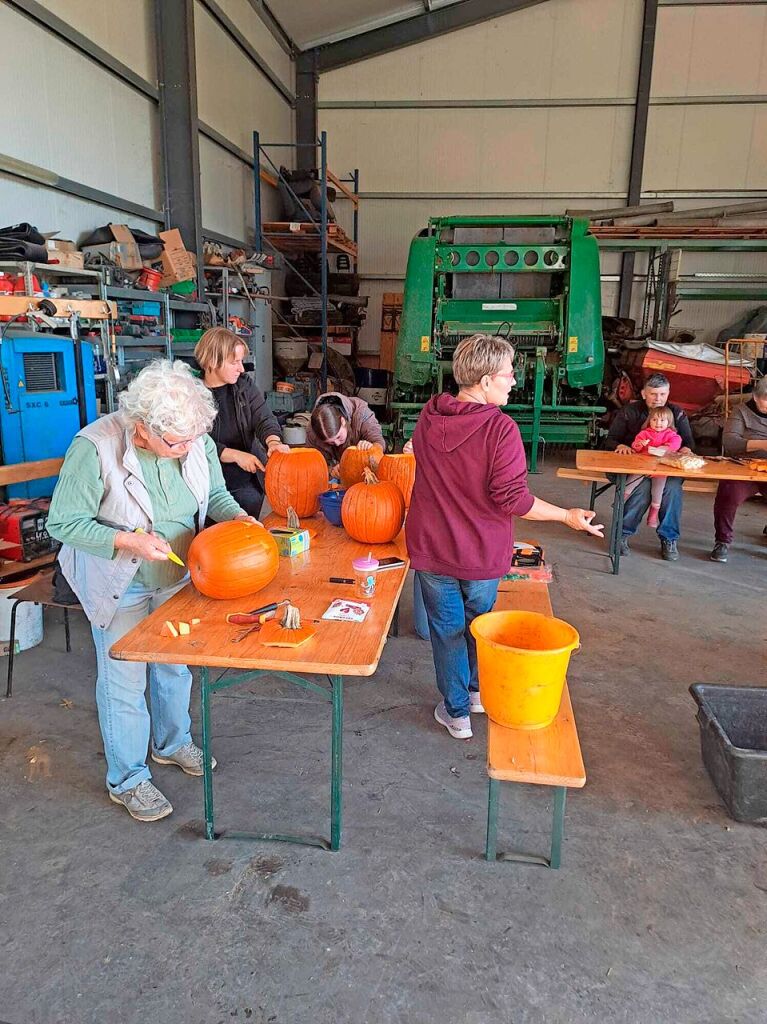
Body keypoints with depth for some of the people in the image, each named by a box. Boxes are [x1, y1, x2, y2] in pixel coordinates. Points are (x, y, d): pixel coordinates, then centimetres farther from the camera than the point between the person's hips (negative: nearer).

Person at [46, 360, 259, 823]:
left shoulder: (197, 440, -16)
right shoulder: (95, 447, -29)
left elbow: (215, 494, 1)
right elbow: (63, 524, -20)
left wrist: (238, 517, -19)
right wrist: (127, 541, -31)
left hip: (177, 577, 5)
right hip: (120, 586, -5)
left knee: (176, 666, 22)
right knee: (125, 682, 9)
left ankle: (172, 742, 49)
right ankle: (128, 779, 31)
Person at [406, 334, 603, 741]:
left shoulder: (427, 418, -4)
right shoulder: (500, 427, -23)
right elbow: (512, 499, -21)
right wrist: (567, 516, -10)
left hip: (431, 549, 3)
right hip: (481, 554, -2)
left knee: (447, 630, 16)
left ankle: (456, 713, 29)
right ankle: (477, 691, 44)